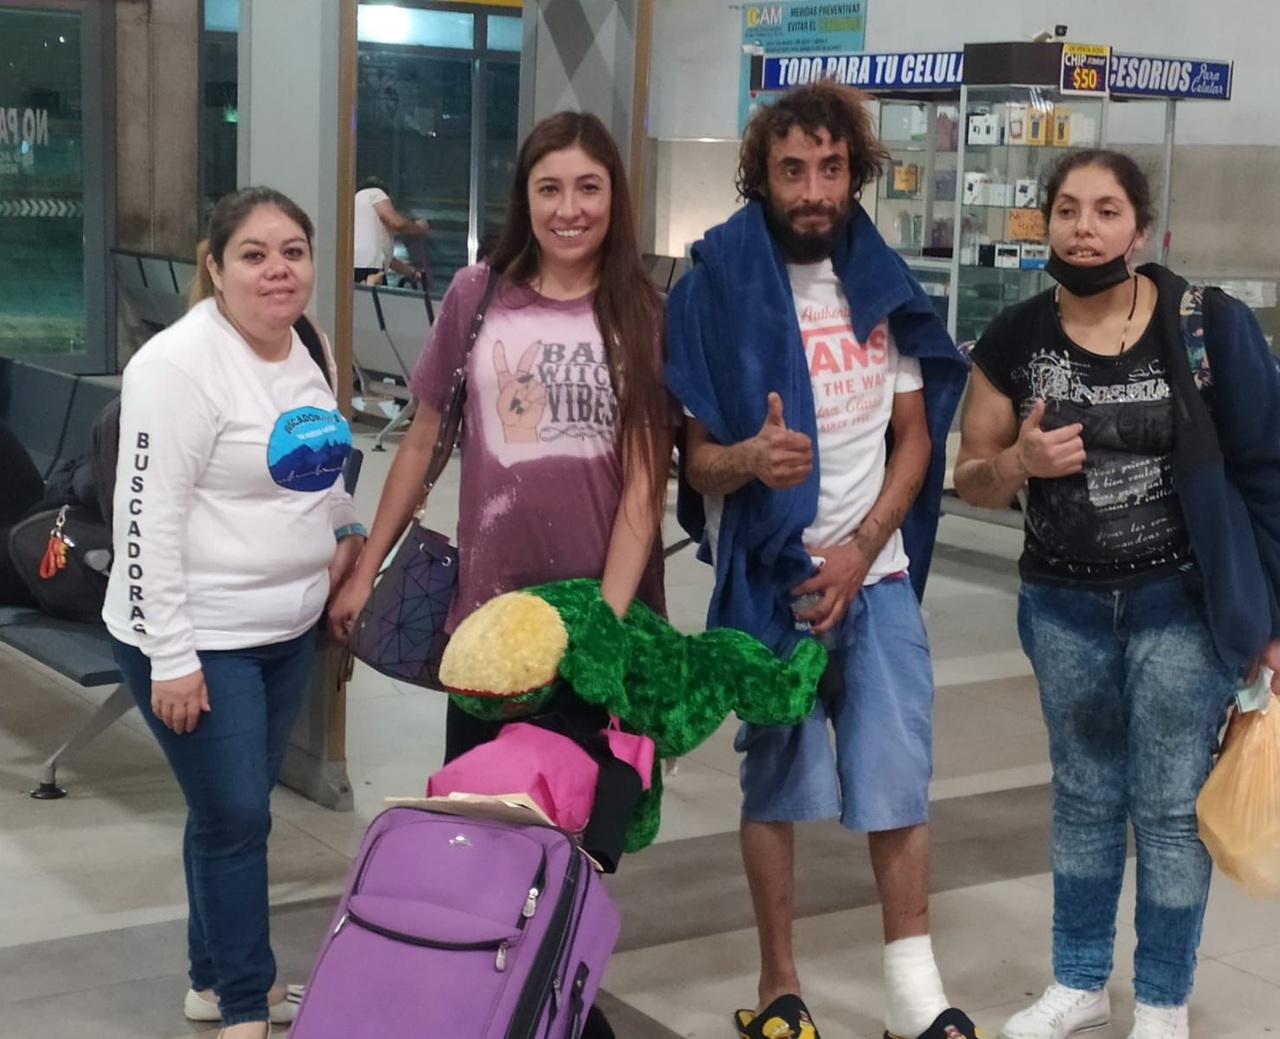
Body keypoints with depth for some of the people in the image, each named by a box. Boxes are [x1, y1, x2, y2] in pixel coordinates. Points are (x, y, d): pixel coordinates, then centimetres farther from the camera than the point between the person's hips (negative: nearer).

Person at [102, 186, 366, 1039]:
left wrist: (347, 528, 9)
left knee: (240, 810, 17)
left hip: (288, 628, 8)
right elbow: (149, 517, -21)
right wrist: (171, 656, -22)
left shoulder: (307, 348, 6)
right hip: (200, 640, -8)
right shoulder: (181, 365, -20)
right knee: (235, 818, -1)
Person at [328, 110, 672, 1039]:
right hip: (490, 601, 1)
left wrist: (608, 613, -18)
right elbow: (424, 441, 9)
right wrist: (367, 567, 9)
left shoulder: (645, 316, -3)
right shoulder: (479, 295, 1)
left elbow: (645, 481, -8)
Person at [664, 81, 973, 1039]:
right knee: (777, 785, 6)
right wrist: (750, 459, -30)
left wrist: (861, 550, -7)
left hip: (876, 572, 3)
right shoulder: (718, 289, -8)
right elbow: (699, 461, -7)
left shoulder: (884, 285, 3)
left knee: (900, 777, 3)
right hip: (769, 576, -3)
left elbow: (915, 439, 7)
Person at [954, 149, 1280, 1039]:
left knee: (1169, 808, 5)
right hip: (1064, 605, 3)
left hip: (1183, 602, -3)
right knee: (1083, 799, 17)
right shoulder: (1014, 341, -4)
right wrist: (1019, 461, -18)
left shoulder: (1206, 326, -12)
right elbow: (973, 481, 5)